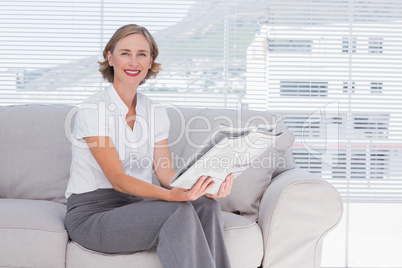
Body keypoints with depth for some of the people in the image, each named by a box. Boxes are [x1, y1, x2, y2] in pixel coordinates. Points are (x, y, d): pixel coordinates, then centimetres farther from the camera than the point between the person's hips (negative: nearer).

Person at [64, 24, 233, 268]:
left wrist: (206, 186, -21)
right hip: (91, 215, -5)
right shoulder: (92, 110, -11)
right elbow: (117, 179, -19)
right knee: (179, 211, -29)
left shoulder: (156, 112, 9)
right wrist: (171, 195, -35)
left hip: (135, 208, 6)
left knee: (206, 205, -21)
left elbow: (167, 173, 1)